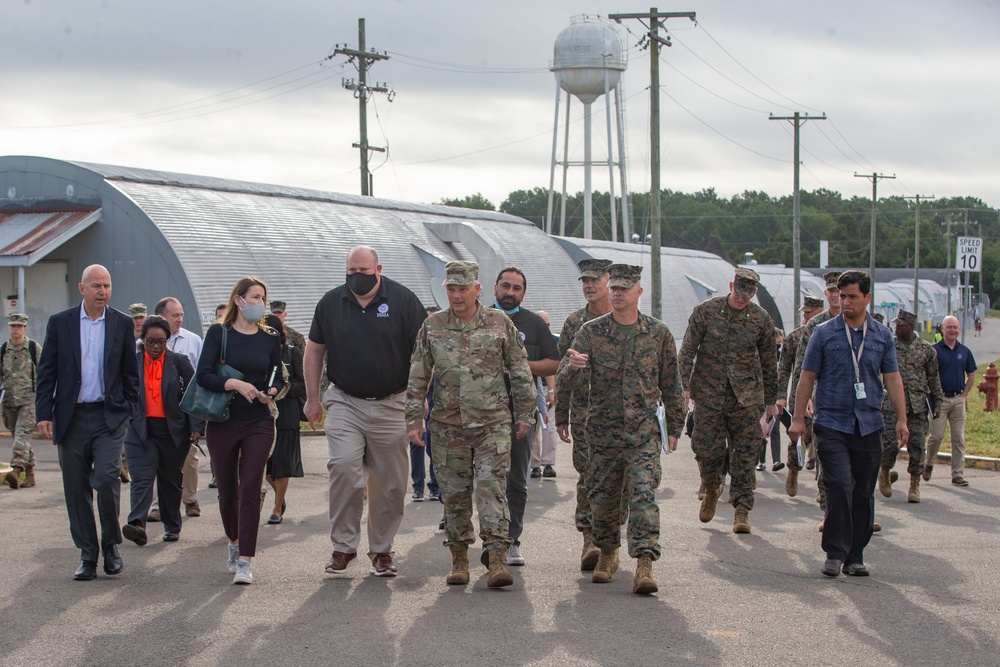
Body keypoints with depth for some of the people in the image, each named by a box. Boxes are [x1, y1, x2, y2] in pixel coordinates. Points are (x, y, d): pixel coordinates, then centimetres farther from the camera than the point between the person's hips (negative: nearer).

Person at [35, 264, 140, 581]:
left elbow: (130, 372, 9)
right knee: (76, 489, 4)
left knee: (106, 478, -16)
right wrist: (44, 413, -3)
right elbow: (47, 372, 4)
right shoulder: (60, 323, 4)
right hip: (71, 418, 1)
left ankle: (111, 544, 4)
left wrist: (129, 410, 3)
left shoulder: (122, 323, 5)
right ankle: (88, 555, 14)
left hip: (110, 416, -1)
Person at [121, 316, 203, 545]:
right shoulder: (131, 362, 5)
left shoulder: (179, 362, 1)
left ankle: (172, 527, 23)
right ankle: (137, 524, -27)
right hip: (140, 431, 0)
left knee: (171, 480, 11)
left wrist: (196, 427, -6)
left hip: (173, 430, 0)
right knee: (142, 478, -14)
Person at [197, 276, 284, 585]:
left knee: (250, 489, -11)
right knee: (228, 490, 9)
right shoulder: (219, 333, -3)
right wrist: (236, 384, -24)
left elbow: (278, 379, 13)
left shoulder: (270, 339, 5)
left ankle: (245, 560, -11)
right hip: (222, 423, 0)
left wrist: (271, 392, -9)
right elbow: (203, 375, -11)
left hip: (259, 423, 1)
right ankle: (234, 542, 36)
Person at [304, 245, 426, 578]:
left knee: (389, 482, 3)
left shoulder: (403, 300, -2)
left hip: (391, 405, -1)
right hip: (344, 403, 1)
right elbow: (314, 349, 15)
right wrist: (312, 397, 11)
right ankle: (343, 545, -5)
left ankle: (382, 550, 17)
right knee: (343, 467, -17)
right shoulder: (331, 302, 5)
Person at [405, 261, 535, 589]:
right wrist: (414, 420, 4)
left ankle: (497, 557, -14)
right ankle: (459, 558, 16)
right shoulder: (432, 326, 5)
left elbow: (520, 372, 7)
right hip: (448, 424, 2)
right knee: (454, 493, 5)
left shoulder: (500, 323, 2)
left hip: (493, 423, -2)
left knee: (491, 486, -11)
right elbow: (417, 377, 8)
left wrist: (525, 414, 5)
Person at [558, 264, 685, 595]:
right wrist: (574, 367, -30)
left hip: (644, 433, -1)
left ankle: (644, 564, -16)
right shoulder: (591, 332, 1)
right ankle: (607, 554, 30)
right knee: (603, 497, 10)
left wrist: (674, 427, 12)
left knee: (643, 494, -13)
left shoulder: (658, 333, 3)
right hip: (603, 430, 1)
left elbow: (670, 384, 10)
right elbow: (570, 380, -6)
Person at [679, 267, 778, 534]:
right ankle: (712, 489, 29)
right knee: (707, 448, 1)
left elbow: (769, 363, 10)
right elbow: (688, 350, 1)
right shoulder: (705, 311, -2)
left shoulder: (761, 319, 2)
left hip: (746, 396, 0)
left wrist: (770, 400, 13)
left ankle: (742, 508, 5)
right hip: (709, 394, 0)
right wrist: (685, 384, -7)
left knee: (744, 453, -2)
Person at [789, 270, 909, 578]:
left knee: (864, 492, 5)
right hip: (832, 423, -3)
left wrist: (901, 419, 2)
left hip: (869, 426, 3)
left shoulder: (882, 335, 9)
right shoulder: (824, 333, 2)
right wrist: (798, 418, -1)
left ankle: (855, 556, 14)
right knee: (840, 484, -17)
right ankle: (835, 552, -9)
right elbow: (807, 378, 4)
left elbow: (892, 379, 10)